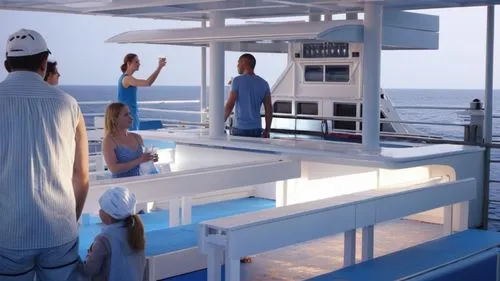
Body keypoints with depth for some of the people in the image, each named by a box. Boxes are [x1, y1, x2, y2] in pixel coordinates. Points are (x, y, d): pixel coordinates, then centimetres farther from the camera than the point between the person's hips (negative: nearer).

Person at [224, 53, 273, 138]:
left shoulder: (238, 81, -5)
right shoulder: (264, 83, 8)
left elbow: (229, 105, -10)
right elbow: (269, 110, 6)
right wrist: (267, 130, 12)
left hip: (240, 129, -4)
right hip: (256, 130, 4)